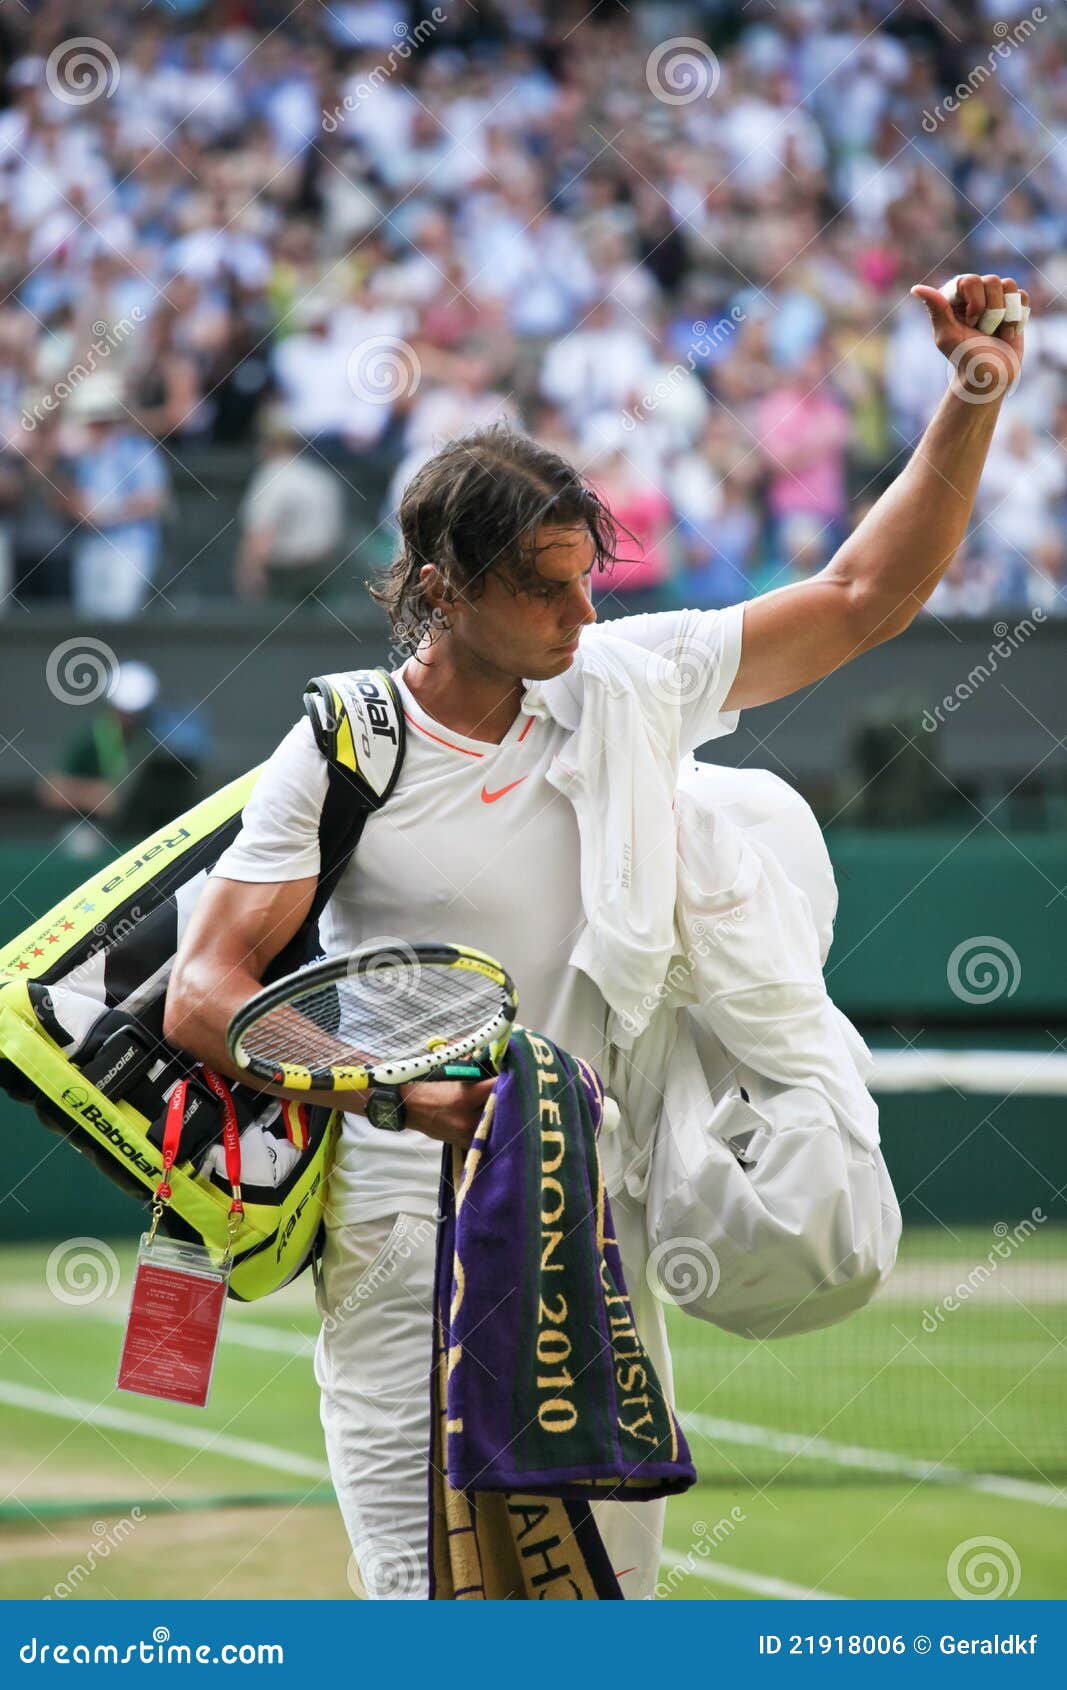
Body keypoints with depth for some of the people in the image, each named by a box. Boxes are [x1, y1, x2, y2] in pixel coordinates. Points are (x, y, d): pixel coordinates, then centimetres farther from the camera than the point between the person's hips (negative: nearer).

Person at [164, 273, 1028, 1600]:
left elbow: (864, 598, 7)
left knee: (614, 1585, 6)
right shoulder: (342, 753, -8)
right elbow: (203, 997, -12)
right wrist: (391, 1090, -26)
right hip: (410, 1229, -5)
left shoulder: (626, 682, 3)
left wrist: (971, 405, -3)